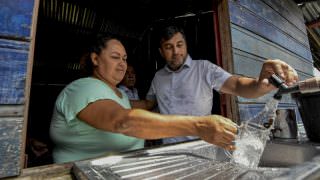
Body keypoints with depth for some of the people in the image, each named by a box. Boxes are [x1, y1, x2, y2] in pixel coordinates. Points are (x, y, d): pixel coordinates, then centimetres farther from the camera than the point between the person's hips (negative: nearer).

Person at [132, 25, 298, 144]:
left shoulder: (204, 68, -8)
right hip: (170, 148, 3)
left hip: (201, 147, -3)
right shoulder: (158, 77, 6)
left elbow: (236, 85, -18)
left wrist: (261, 84, -39)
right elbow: (148, 104, 16)